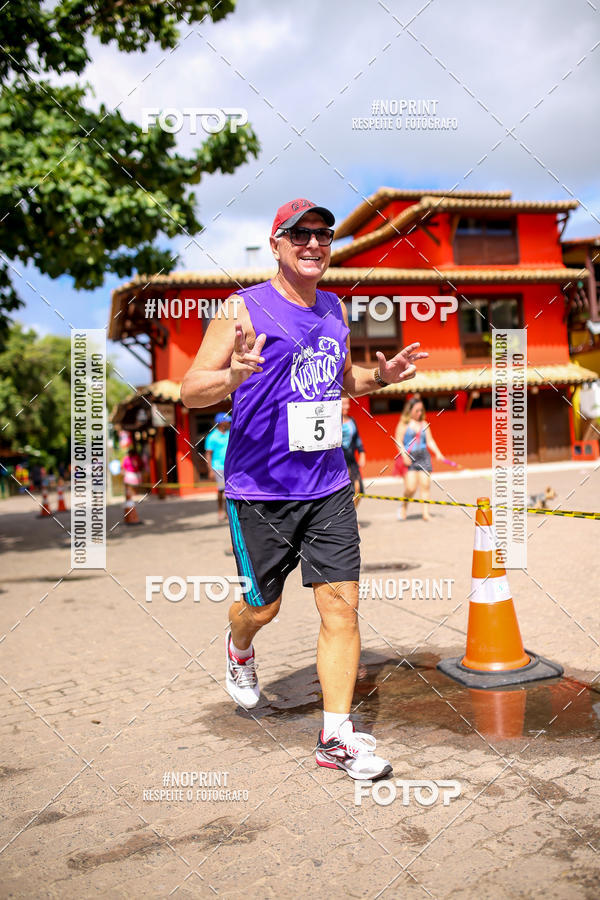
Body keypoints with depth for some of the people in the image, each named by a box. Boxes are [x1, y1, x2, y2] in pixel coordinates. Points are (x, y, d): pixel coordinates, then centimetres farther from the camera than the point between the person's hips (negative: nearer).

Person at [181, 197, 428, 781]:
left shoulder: (334, 309, 11)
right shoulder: (245, 309, -7)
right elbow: (191, 391, -9)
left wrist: (380, 376, 6)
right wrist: (234, 376, -30)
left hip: (328, 486, 5)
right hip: (259, 491, -4)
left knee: (342, 606, 0)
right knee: (263, 606, 9)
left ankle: (336, 736, 12)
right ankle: (239, 647, 46)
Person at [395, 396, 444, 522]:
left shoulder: (424, 424, 13)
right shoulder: (404, 423, 1)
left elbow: (430, 441, 13)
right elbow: (398, 441, -4)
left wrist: (438, 452, -1)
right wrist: (404, 455, -17)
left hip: (423, 456, 4)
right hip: (409, 457, -4)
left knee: (425, 485, -2)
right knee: (411, 488, -10)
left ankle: (425, 513, 2)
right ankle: (404, 506, 17)